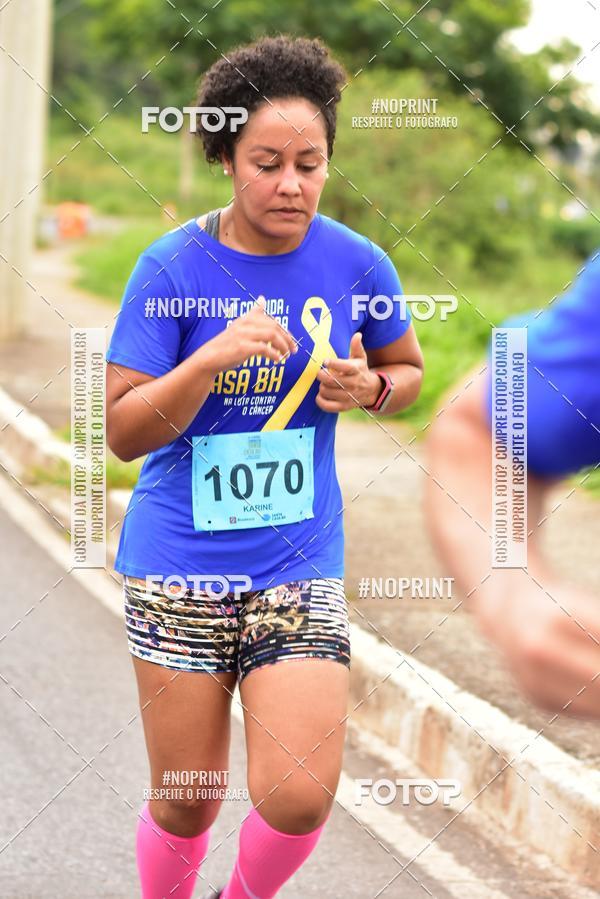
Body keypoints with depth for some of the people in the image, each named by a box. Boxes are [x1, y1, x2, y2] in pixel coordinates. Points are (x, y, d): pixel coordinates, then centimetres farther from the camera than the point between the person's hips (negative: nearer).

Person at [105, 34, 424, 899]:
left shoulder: (357, 265, -1)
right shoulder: (173, 267, -8)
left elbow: (408, 368, 17)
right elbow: (123, 431, -8)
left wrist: (367, 388, -7)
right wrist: (213, 357, -24)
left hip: (299, 565, 1)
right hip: (180, 560, -1)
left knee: (299, 798, -9)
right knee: (186, 803, 5)